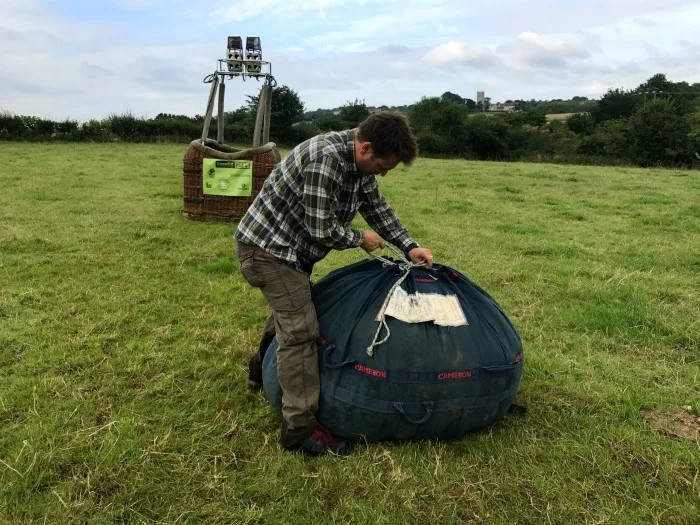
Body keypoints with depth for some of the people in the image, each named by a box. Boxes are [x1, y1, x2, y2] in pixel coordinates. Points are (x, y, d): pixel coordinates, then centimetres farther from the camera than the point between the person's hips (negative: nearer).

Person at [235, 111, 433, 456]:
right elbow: (322, 230, -29)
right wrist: (361, 239, -11)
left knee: (288, 310, 27)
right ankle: (300, 431, -6)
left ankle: (261, 373, 50)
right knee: (300, 330, -13)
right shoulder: (326, 159, -31)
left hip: (288, 247, 10)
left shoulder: (359, 161, 0)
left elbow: (377, 208, 11)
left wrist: (409, 246, 4)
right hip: (267, 248, -10)